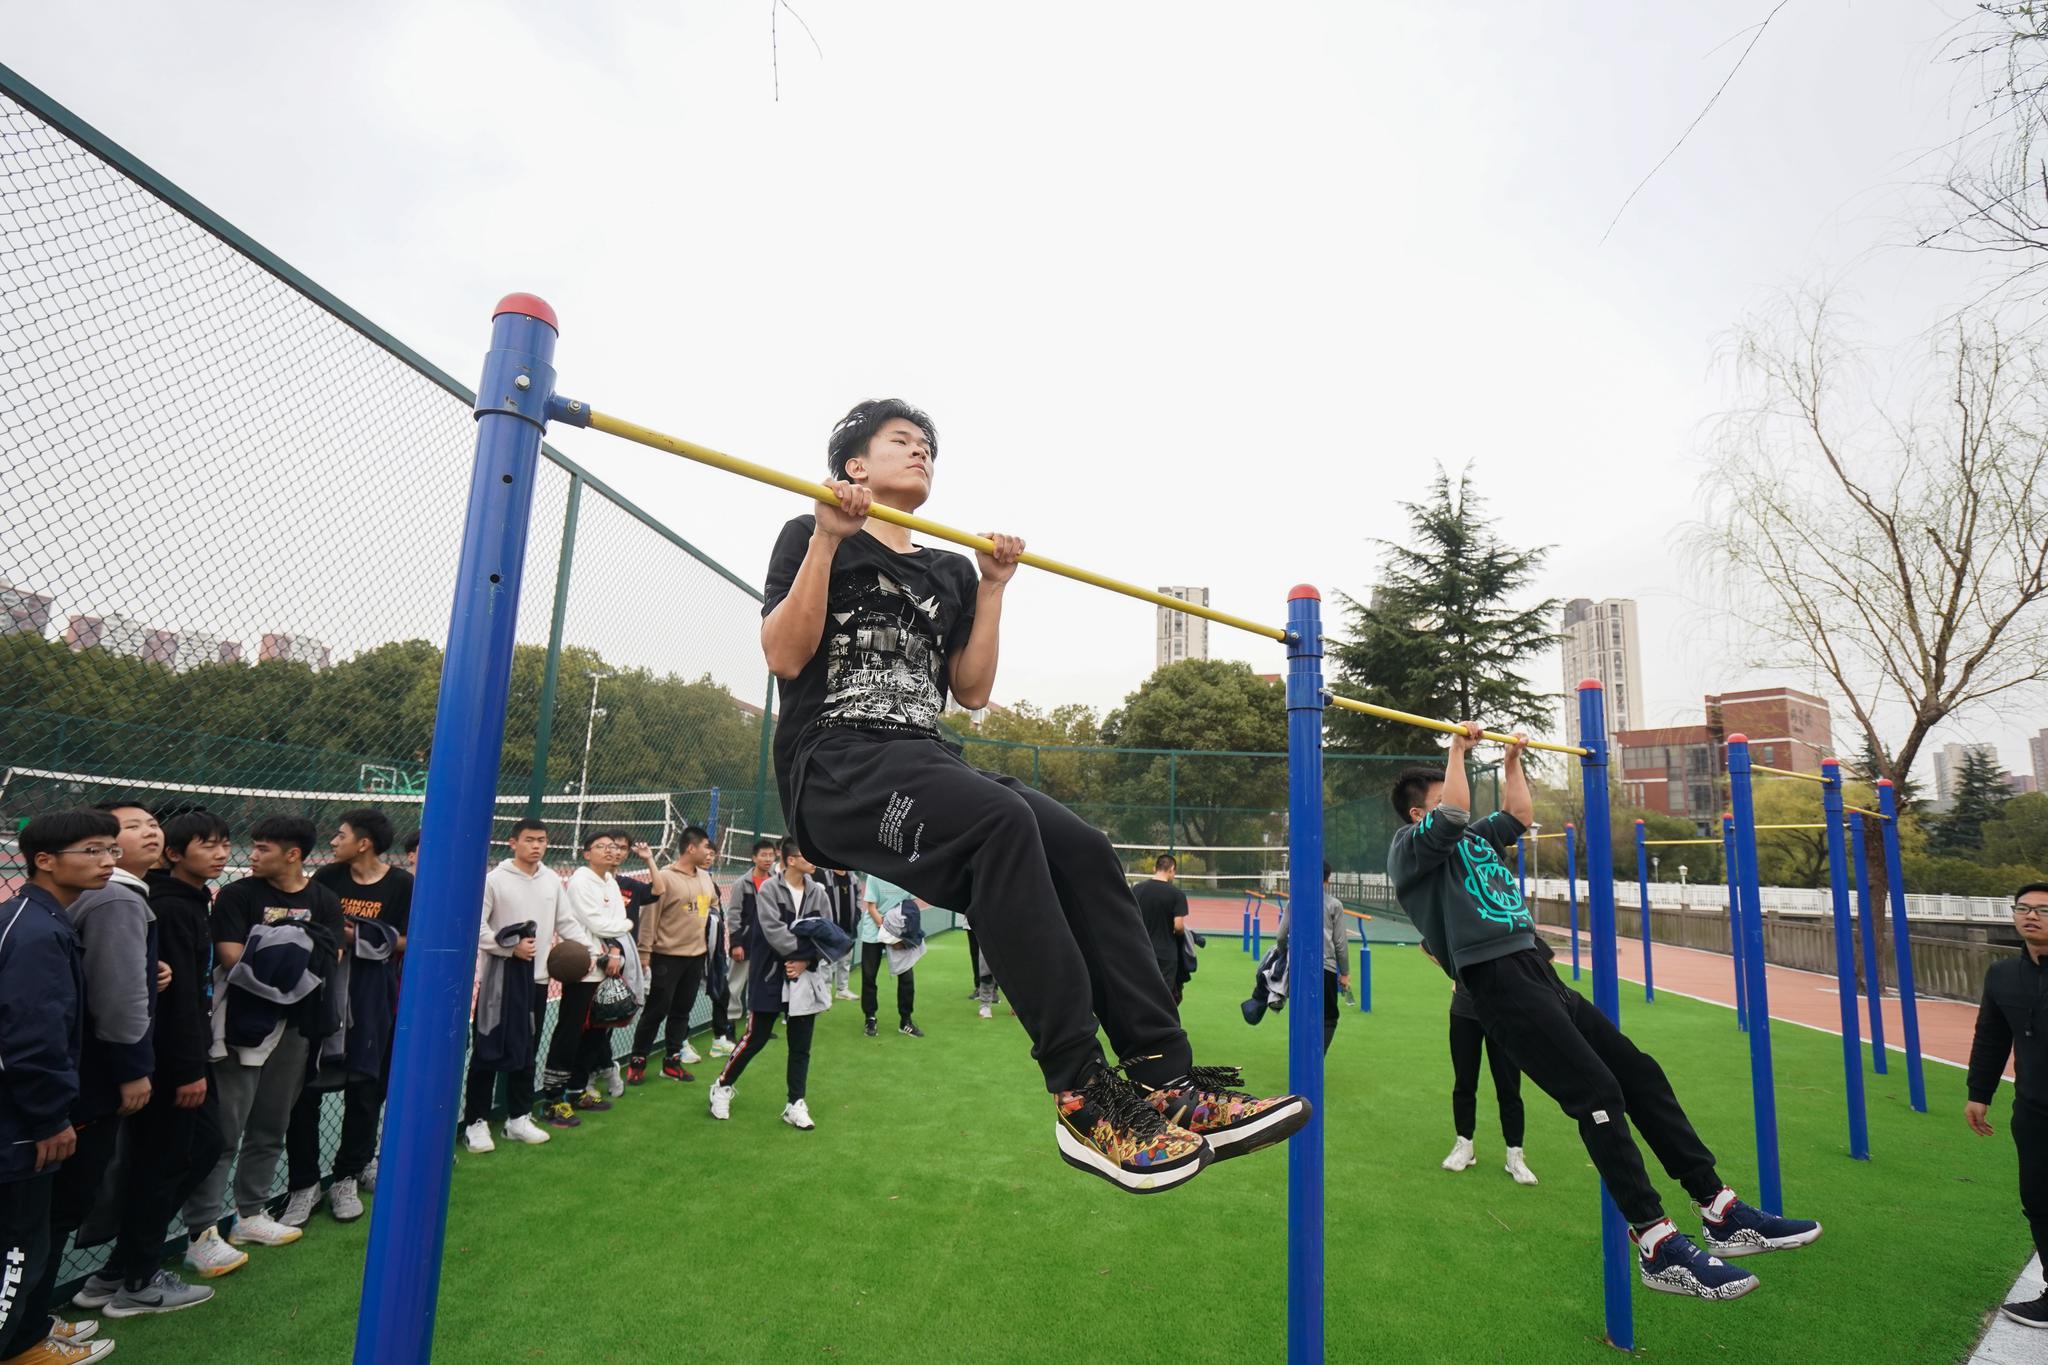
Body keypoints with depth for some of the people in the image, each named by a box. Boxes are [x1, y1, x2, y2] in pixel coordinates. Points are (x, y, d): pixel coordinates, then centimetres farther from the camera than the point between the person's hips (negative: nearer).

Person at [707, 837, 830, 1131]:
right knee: (755, 1038, 6)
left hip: (804, 979, 4)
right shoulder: (770, 889, -9)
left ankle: (795, 1105, 21)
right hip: (770, 977, -4)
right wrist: (809, 947, -17)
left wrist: (806, 960, -13)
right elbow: (773, 931, -19)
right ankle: (723, 1086, 30)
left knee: (801, 1045, 9)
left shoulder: (818, 892, 2)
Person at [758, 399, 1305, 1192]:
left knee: (1082, 849, -21)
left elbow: (972, 691, 16)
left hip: (928, 763, 6)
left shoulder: (947, 571, 23)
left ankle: (1168, 1080, -21)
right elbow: (784, 658, -5)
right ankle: (1085, 1097, -33)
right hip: (837, 769, -5)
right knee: (1001, 820, -35)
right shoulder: (809, 537, 10)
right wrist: (828, 539, -10)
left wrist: (992, 587, 11)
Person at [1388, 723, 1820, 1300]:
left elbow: (1519, 816, 36)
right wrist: (1457, 752, -10)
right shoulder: (1410, 848, -2)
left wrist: (1512, 761, 35)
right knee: (1596, 1092, -16)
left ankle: (1720, 1210, 14)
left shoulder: (1471, 839, 24)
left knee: (1640, 1073, 7)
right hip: (1498, 982, -9)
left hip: (1538, 974, 9)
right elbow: (1454, 814, -19)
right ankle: (1658, 1247, -11)